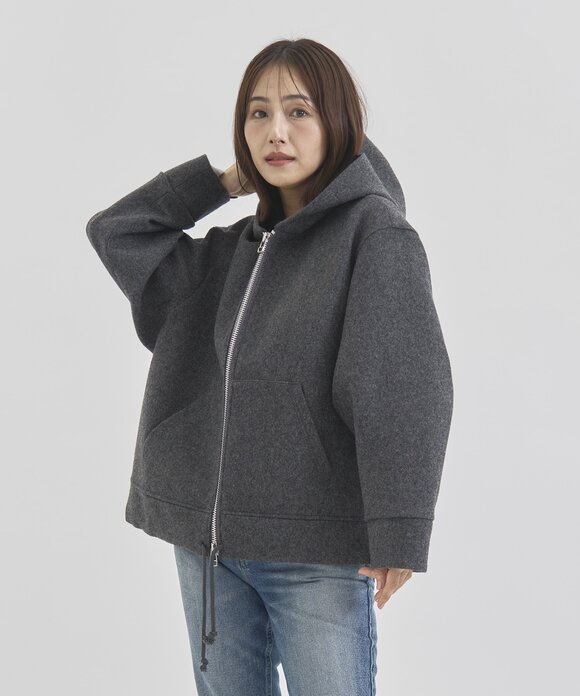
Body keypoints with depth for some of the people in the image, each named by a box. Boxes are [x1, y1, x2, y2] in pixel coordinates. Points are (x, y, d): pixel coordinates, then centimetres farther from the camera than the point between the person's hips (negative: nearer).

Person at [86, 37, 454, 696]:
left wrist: (398, 536, -18)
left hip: (318, 552, -6)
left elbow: (409, 389, -13)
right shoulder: (233, 250, 13)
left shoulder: (374, 229, -6)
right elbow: (114, 229, 17)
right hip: (206, 542, 6)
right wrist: (225, 180, 9)